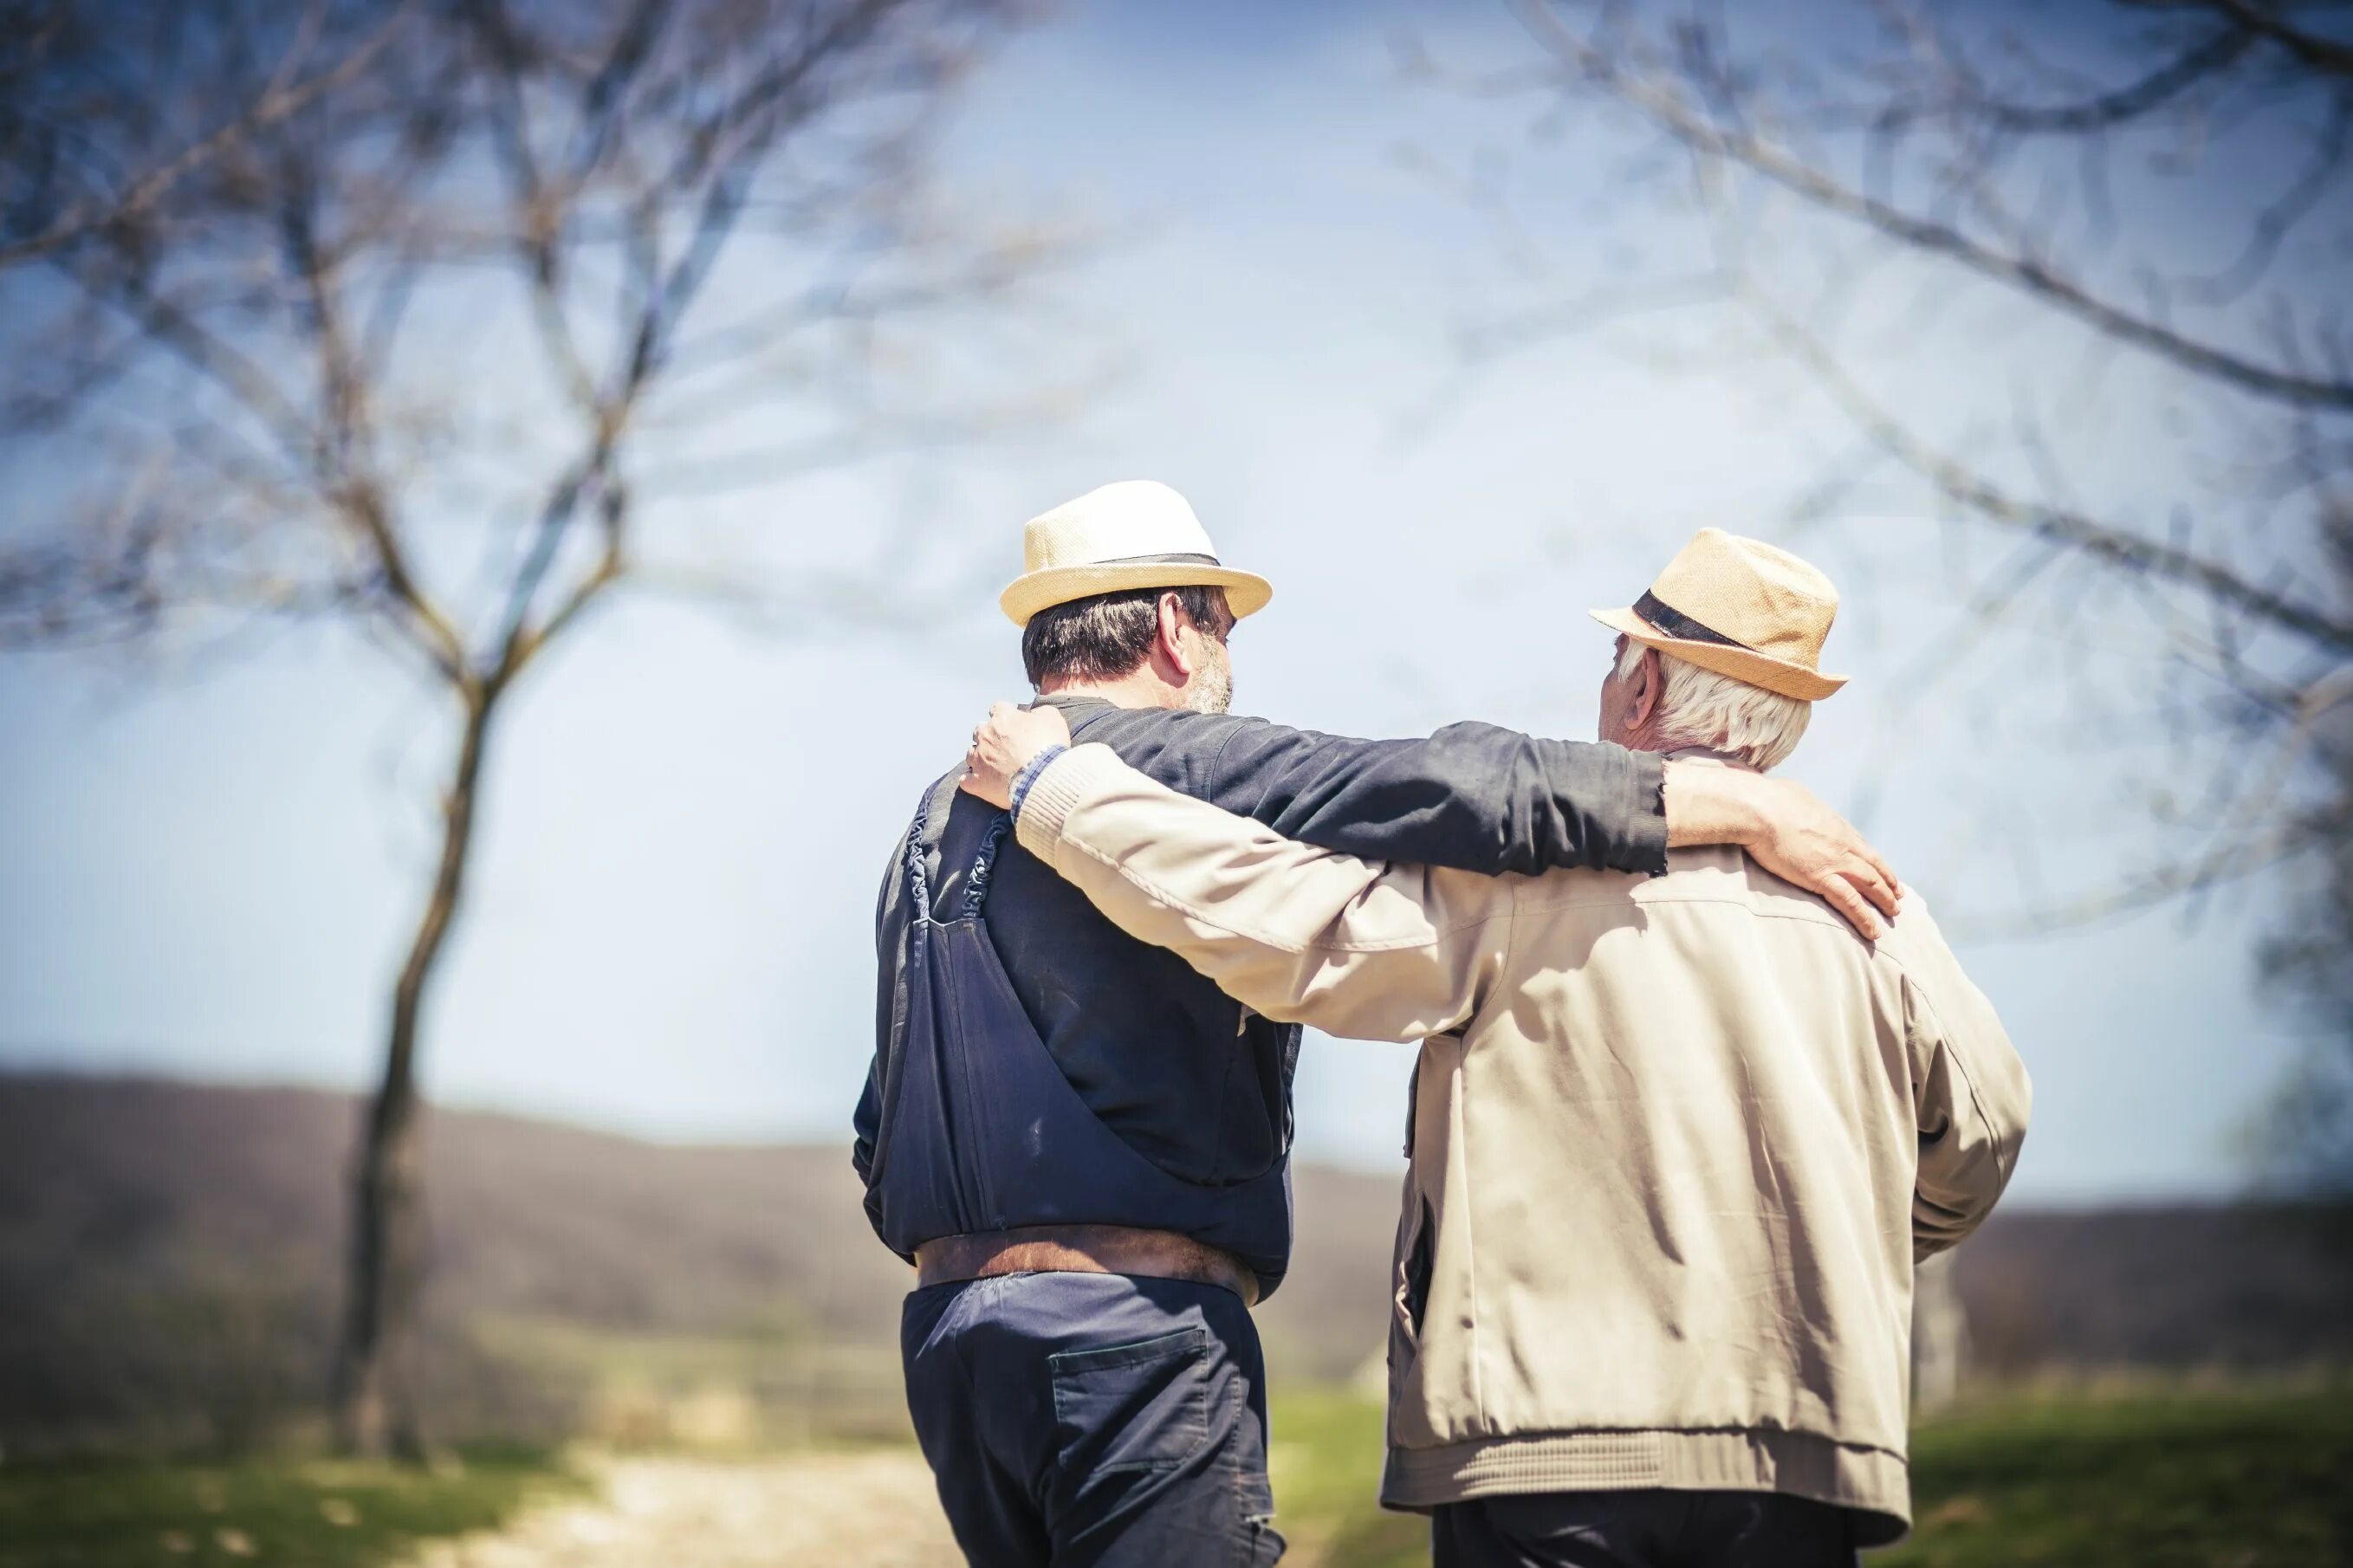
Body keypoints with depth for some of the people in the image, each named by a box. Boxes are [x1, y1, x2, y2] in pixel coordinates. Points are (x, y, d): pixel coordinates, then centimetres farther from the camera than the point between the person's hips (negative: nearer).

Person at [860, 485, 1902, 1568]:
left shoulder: (937, 823, 21)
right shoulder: (1164, 758, -5)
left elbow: (882, 1134, 23)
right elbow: (1447, 789, -18)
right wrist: (1743, 803, -13)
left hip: (945, 1325, 9)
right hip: (1131, 1326, -9)